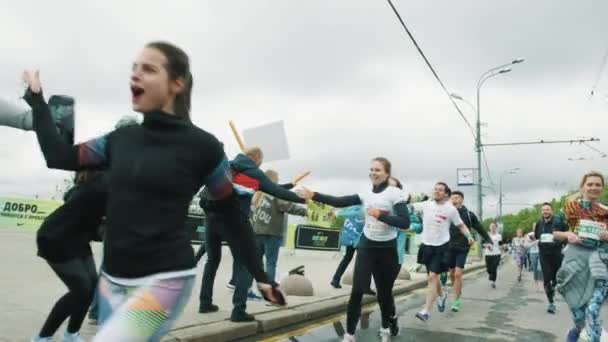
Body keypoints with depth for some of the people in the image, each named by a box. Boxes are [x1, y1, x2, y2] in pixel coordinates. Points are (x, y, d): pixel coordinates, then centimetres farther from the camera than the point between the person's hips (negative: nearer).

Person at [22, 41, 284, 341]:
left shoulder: (202, 146, -10)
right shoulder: (121, 139, 5)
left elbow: (233, 216, -3)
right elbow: (59, 157, 15)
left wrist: (260, 276, 0)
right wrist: (36, 98, 20)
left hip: (165, 279, -5)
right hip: (112, 279, 6)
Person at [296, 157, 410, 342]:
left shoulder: (395, 194, -11)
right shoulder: (366, 194, 2)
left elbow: (405, 222, -19)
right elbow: (339, 202, -4)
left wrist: (380, 215, -25)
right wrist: (313, 195, -12)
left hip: (387, 250, -3)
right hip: (366, 247, 3)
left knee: (384, 292, 13)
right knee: (357, 291, -5)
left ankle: (387, 327, 40)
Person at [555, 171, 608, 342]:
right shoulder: (571, 207, 1)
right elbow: (553, 233, 5)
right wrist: (568, 234, -14)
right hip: (575, 258, 0)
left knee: (593, 309, -14)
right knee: (576, 304, 10)